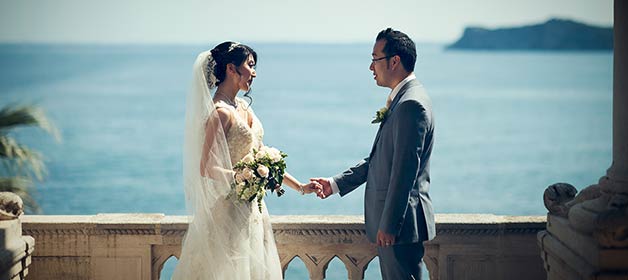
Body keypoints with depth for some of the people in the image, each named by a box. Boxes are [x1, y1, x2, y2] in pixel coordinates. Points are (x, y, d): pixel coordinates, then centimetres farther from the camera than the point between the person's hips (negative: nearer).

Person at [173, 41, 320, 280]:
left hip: (251, 208, 9)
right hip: (230, 209, -9)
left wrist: (299, 187, 13)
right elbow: (206, 168, -19)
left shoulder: (243, 107, 10)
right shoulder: (220, 113, -16)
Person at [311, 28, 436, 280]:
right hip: (390, 220, 10)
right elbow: (378, 159, 19)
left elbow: (405, 170, -23)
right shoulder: (401, 99, 14)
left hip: (401, 221, -10)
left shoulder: (411, 104, -19)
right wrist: (336, 183, 17)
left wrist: (389, 225, -22)